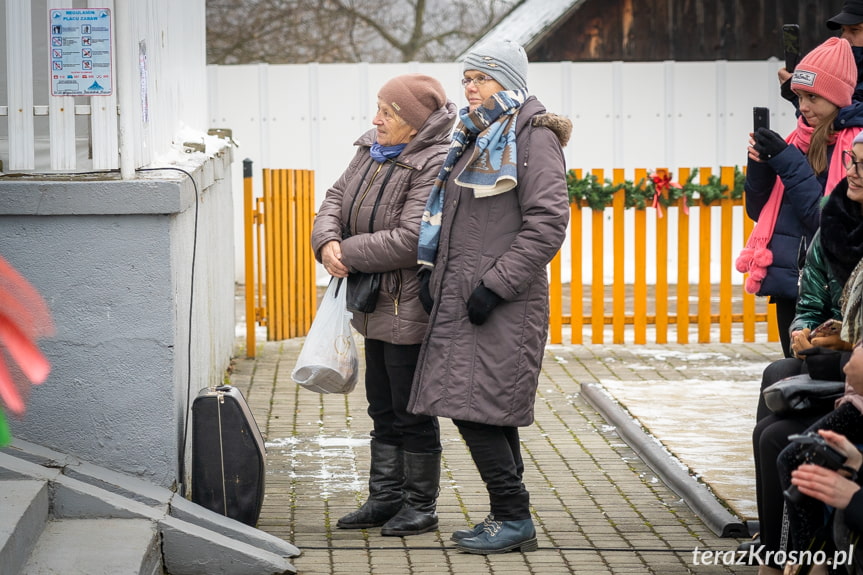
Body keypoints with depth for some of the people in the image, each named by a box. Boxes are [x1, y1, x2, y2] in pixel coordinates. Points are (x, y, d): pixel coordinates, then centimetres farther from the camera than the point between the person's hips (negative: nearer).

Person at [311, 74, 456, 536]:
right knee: (383, 407, 17)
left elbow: (410, 241, -28)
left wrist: (348, 254, -18)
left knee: (411, 412, 2)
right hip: (377, 305, 9)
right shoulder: (372, 150, 6)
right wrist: (328, 240, -10)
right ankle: (386, 498, 28)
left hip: (410, 307, -9)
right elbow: (337, 198, 11)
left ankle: (420, 506, 15)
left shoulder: (435, 166, -22)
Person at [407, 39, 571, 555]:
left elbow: (547, 222, -16)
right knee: (491, 414, 10)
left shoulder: (534, 135, -8)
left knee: (474, 407, -10)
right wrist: (433, 270, 12)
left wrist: (496, 284, -18)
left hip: (505, 302, -8)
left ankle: (514, 518, -2)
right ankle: (509, 518, 16)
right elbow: (450, 211, 26)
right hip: (462, 296, 8)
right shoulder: (476, 135, 18)